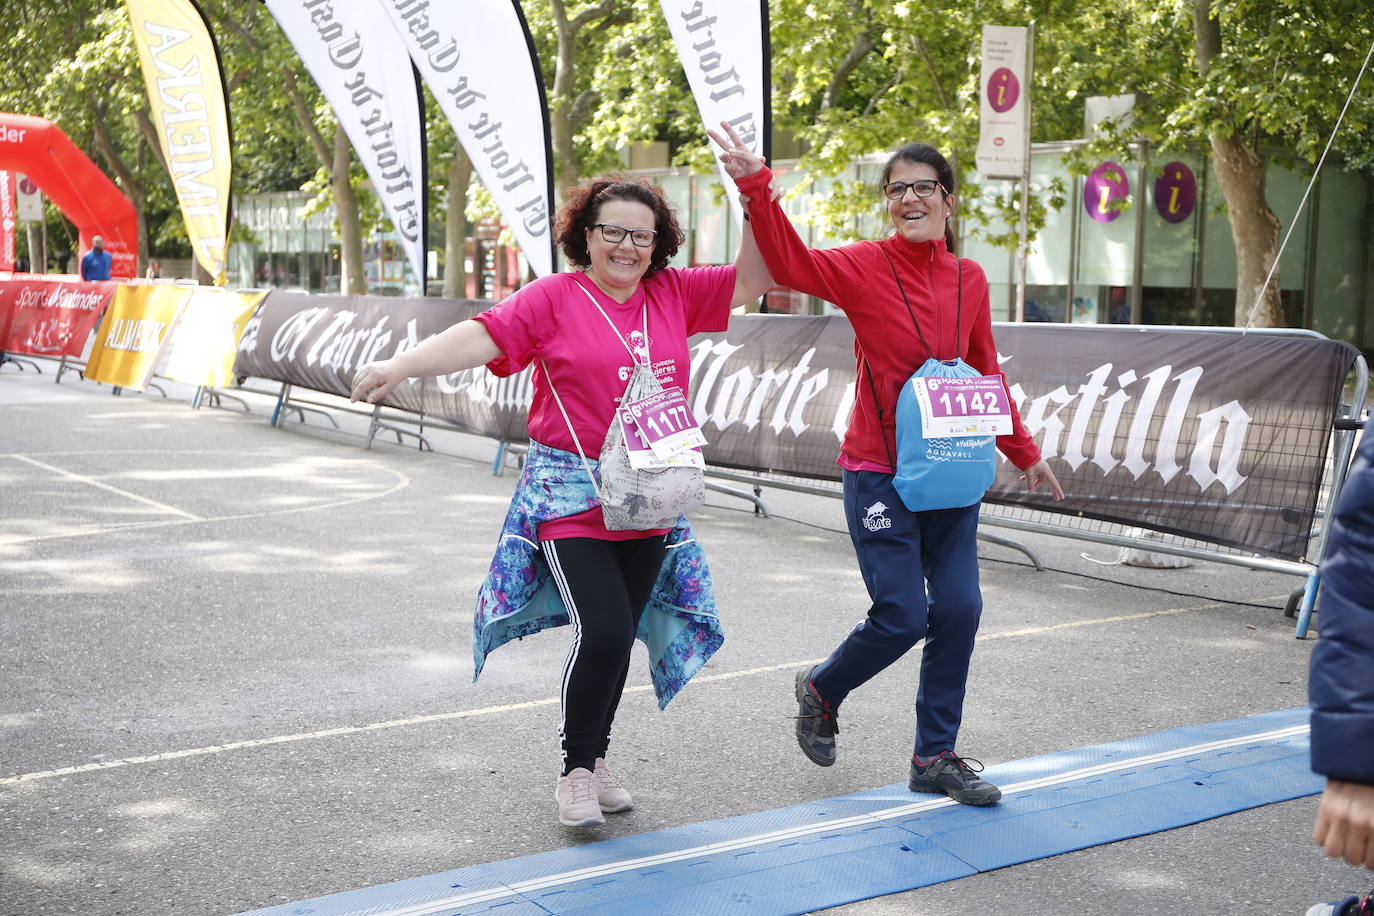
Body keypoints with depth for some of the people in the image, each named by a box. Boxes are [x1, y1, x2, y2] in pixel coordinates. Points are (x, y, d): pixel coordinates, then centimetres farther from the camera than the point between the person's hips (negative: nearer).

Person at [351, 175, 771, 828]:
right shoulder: (554, 298, -5)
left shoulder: (673, 294, 8)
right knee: (602, 632, -14)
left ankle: (595, 762, 30)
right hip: (572, 497, -5)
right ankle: (576, 772, 6)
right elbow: (481, 336, -15)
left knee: (620, 637, 11)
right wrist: (399, 367, -28)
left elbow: (748, 282, 11)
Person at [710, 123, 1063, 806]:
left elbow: (985, 374, 15)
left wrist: (1023, 453, 20)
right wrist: (755, 188, -38)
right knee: (902, 616, -7)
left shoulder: (969, 280, 6)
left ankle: (935, 756, 19)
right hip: (878, 472, -5)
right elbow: (790, 264, -24)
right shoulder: (865, 268, -7)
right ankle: (821, 691, 25)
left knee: (959, 608, 3)